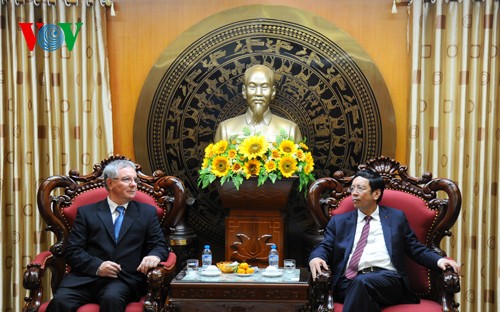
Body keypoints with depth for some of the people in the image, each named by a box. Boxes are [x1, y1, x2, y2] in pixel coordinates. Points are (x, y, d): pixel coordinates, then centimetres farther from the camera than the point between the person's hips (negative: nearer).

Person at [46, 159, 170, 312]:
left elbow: (160, 245, 12)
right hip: (87, 277, 1)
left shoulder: (147, 212, 16)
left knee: (112, 298, -34)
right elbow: (72, 250, 6)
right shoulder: (86, 212, 13)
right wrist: (97, 266, -13)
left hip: (125, 280, 0)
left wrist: (154, 256, -13)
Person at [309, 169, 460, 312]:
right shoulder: (339, 221, 21)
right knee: (362, 288, -36)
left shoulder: (396, 217, 19)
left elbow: (416, 249, 18)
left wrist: (439, 260, -2)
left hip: (388, 278, -1)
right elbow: (324, 247, 12)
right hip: (349, 281, 1)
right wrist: (316, 258, -12)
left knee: (362, 282, -35)